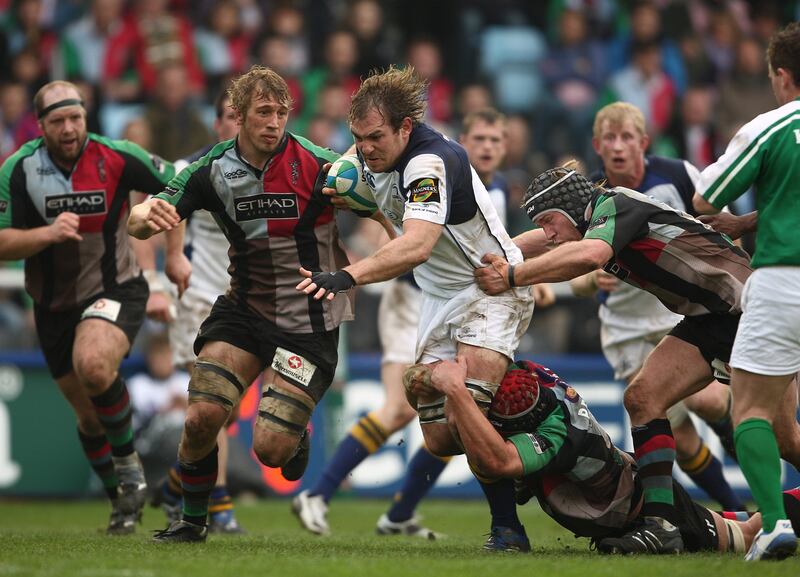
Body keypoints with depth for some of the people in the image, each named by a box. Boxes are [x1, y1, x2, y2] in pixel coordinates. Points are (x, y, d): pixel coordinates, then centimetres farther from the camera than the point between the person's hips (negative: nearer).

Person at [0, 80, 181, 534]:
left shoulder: (117, 158, -14)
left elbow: (176, 186, 2)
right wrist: (47, 232, -31)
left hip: (115, 290, -3)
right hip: (54, 305, 3)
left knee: (93, 363, -34)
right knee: (90, 416, 11)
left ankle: (129, 466, -14)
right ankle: (123, 500, 33)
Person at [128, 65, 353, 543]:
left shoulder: (317, 166, -16)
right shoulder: (214, 168, -6)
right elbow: (138, 225, -8)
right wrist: (146, 215, -32)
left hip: (308, 323, -3)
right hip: (244, 311, 3)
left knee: (270, 449, -11)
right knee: (202, 418, -14)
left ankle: (298, 434, 27)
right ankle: (193, 519, 11)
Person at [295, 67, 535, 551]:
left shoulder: (431, 162, -28)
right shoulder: (375, 157, -1)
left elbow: (417, 245, -45)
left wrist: (347, 277, -56)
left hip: (494, 287, -9)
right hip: (442, 296, 9)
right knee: (440, 439, -2)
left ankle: (508, 526, -17)